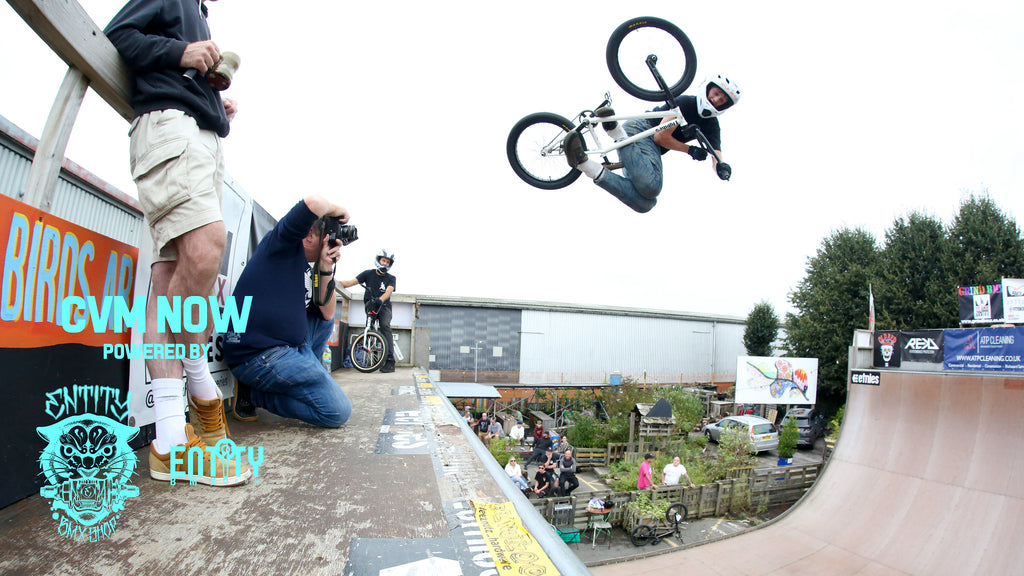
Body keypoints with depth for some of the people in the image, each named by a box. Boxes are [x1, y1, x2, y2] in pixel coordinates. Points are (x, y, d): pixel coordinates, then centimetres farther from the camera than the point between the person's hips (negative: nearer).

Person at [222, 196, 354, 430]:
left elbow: (326, 314, 14)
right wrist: (335, 210, -2)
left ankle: (304, 378, 21)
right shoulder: (284, 244, -6)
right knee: (338, 412, -10)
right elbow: (313, 203, -25)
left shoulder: (306, 268, 19)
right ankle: (254, 394, -1)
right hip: (258, 355, -10)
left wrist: (326, 270, 5)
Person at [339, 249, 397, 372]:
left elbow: (389, 291, -15)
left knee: (385, 325, -23)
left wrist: (380, 300, -37)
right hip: (370, 305, 3)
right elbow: (351, 282, -3)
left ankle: (390, 361, -29)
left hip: (384, 306, -3)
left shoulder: (391, 278, 4)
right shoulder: (368, 273, 6)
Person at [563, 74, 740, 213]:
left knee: (645, 204, -18)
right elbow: (660, 137, -14)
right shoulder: (685, 102, -9)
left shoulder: (712, 126, 12)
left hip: (652, 149, 8)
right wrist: (690, 150, -9)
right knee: (651, 187, -36)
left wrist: (722, 167, -24)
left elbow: (716, 154, -1)